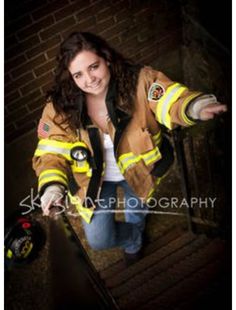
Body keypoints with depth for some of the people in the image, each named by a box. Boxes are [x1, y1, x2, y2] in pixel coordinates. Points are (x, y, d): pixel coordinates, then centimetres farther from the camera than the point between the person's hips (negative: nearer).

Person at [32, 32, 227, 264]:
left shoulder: (138, 81, -29)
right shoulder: (59, 108, -25)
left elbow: (171, 98, -41)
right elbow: (51, 153, -18)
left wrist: (194, 107, -65)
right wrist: (52, 186, -37)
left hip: (138, 170, 1)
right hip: (94, 179, 0)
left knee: (136, 211, 31)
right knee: (98, 240, -1)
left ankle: (132, 241, 73)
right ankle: (135, 236, 37)